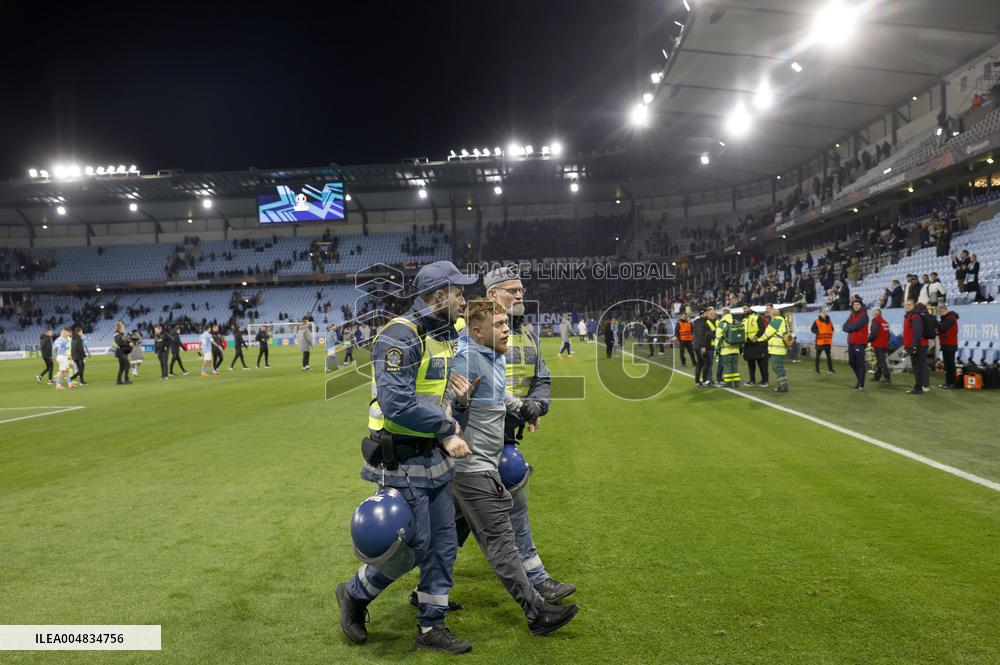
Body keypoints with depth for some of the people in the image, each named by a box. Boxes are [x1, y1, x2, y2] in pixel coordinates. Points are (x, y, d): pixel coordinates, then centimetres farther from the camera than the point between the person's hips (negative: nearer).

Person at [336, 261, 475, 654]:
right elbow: (395, 403, -26)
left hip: (433, 456, 9)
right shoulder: (400, 335, -19)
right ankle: (354, 595, 24)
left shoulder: (441, 337, 10)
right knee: (414, 545, -1)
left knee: (443, 544, 11)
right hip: (402, 461, -9)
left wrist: (446, 424, 5)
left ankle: (431, 627, 24)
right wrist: (446, 429, -19)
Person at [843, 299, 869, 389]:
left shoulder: (864, 316, -7)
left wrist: (849, 327, 0)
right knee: (852, 362, 12)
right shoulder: (851, 315, 16)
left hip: (860, 343, -7)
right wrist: (852, 328, -11)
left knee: (860, 363, -6)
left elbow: (855, 326, -18)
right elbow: (845, 327, 8)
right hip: (851, 342, 7)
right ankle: (859, 378, 31)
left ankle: (861, 384, -3)